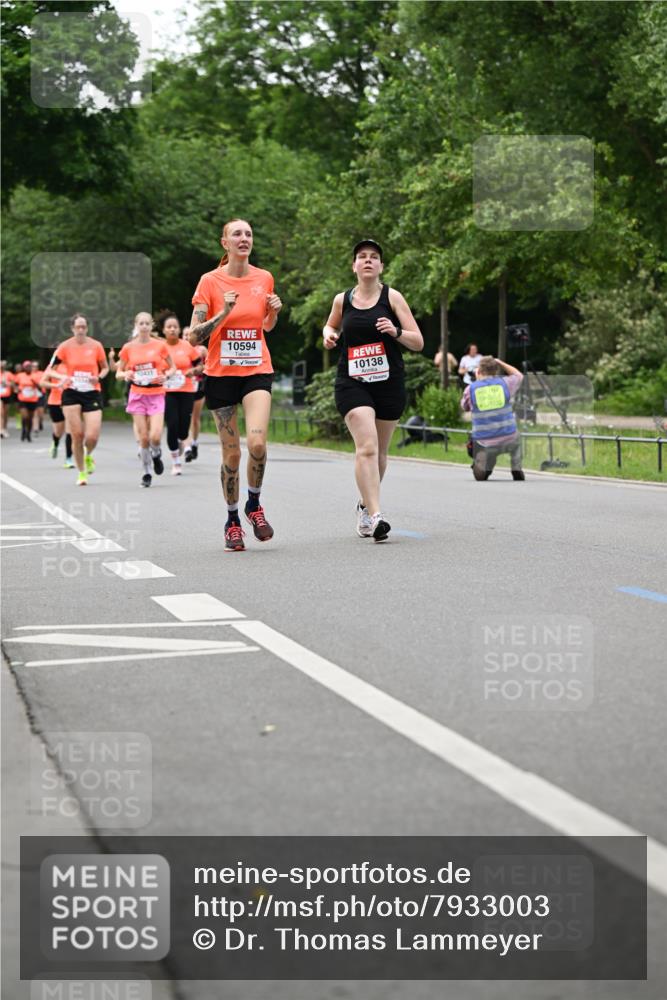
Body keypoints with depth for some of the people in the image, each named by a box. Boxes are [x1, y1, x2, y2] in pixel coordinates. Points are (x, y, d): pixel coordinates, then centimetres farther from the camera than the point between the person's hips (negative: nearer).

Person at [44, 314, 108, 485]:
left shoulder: (96, 346, -1)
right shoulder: (65, 347, -3)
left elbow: (105, 368, 13)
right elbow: (49, 371, -1)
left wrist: (98, 377, -8)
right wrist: (62, 377, -20)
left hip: (92, 394, 0)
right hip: (71, 394, 0)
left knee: (92, 437, -10)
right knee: (77, 435, -4)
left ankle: (88, 456, 26)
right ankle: (81, 472, 14)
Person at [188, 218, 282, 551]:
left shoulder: (264, 279, 5)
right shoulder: (210, 281, -4)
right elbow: (195, 335, -7)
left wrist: (274, 312, -2)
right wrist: (223, 313, -20)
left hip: (257, 371, 1)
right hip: (221, 373, -1)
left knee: (257, 442, -20)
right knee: (232, 452, 0)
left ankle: (254, 505, 6)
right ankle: (232, 520, 19)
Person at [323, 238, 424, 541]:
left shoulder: (392, 297, 0)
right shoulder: (342, 300, 6)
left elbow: (418, 343, -1)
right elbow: (331, 325, 28)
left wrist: (396, 331, -19)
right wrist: (328, 335, 5)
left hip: (389, 383, 1)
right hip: (352, 383, -1)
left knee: (379, 452, 12)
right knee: (366, 447, -19)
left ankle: (365, 505, 35)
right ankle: (375, 516, -25)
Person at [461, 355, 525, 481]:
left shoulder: (470, 389, 0)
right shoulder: (505, 383, 1)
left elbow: (464, 407, 22)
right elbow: (519, 375, 25)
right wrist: (500, 363, 31)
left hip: (484, 443, 0)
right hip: (509, 439, 0)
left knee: (480, 475, 24)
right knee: (516, 437, 38)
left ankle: (481, 467, -4)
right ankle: (517, 470, 26)